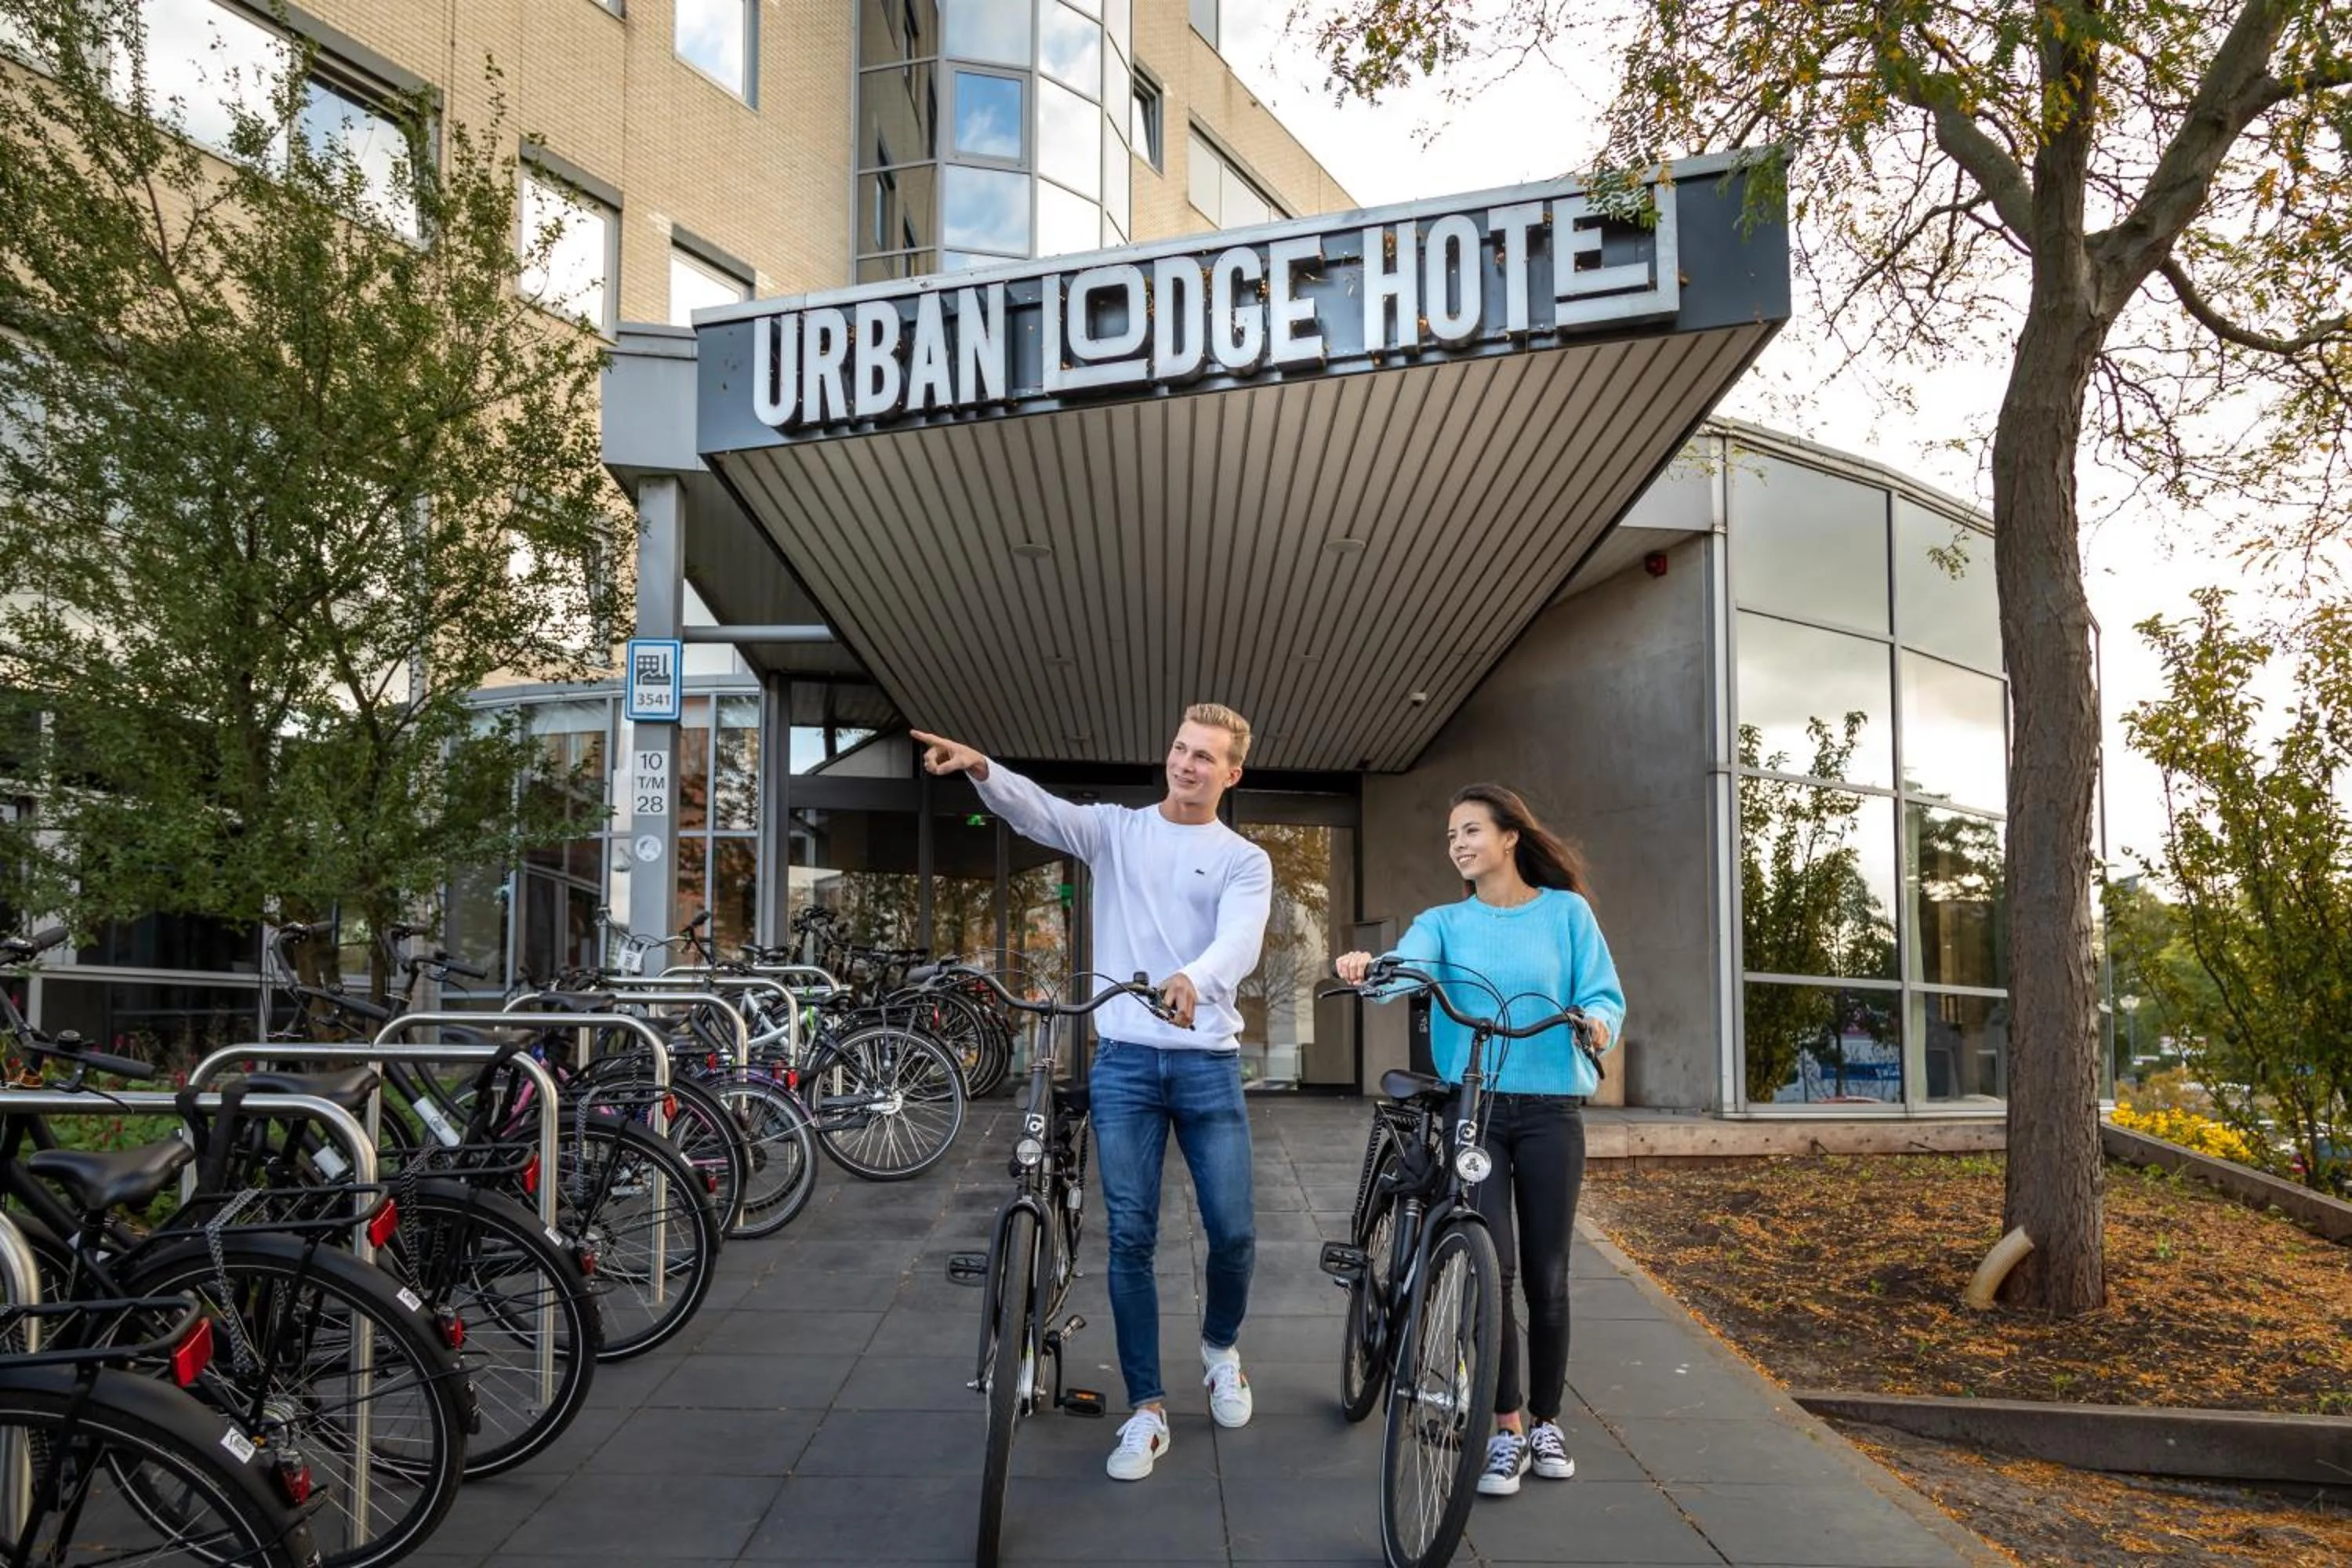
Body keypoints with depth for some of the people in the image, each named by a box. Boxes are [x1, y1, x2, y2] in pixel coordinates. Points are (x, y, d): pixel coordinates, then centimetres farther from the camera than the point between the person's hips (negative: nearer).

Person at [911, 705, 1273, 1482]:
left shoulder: (1244, 861, 3)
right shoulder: (1116, 829, 7)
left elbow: (1239, 943, -16)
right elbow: (1037, 811, -12)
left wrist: (1193, 979, -39)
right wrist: (981, 769, -33)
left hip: (1208, 1062, 0)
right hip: (1124, 1060, 1)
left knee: (1234, 1232, 3)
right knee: (1130, 1238, 3)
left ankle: (1220, 1347, 34)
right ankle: (1147, 1409, 15)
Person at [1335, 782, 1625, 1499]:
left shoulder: (1566, 912, 6)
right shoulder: (1444, 922, 5)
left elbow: (1603, 992, 0)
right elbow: (1404, 968, -15)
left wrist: (1598, 1021, -24)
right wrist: (1367, 968, -38)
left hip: (1551, 1110, 0)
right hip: (1471, 1110, 0)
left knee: (1546, 1276, 7)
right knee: (1491, 1268, -9)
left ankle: (1545, 1420, 26)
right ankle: (1506, 1429, 6)